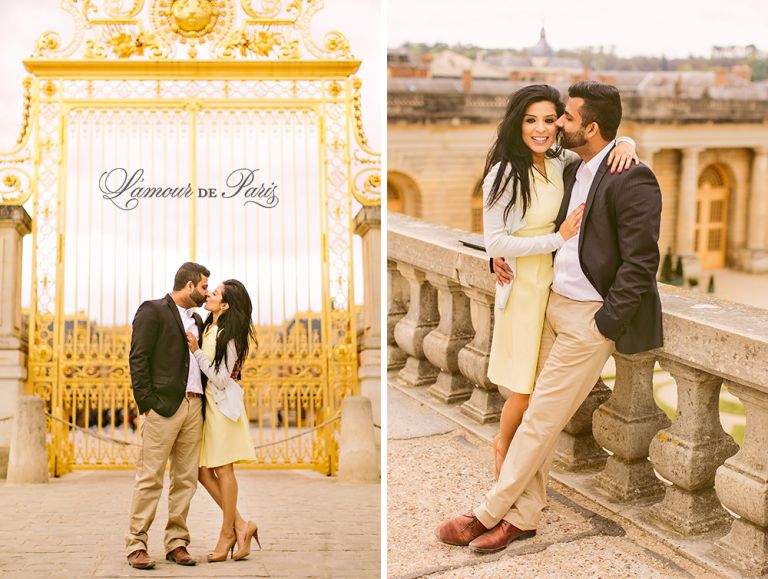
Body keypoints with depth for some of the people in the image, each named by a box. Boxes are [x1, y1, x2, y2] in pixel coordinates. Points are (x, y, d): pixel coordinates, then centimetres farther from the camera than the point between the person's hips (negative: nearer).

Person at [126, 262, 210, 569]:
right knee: (150, 478, -5)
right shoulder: (152, 311, 0)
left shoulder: (196, 319, 22)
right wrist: (147, 403, -14)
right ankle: (136, 545, 1)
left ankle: (176, 543, 12)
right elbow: (138, 359, -8)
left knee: (186, 479, 6)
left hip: (194, 406, 7)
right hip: (164, 406, -7)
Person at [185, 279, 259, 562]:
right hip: (204, 402, 8)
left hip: (222, 404, -8)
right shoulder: (207, 328, 11)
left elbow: (220, 378, -16)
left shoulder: (229, 336, -12)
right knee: (203, 471, 5)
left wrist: (196, 351, -16)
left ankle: (227, 533, 10)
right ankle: (240, 524, 13)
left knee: (222, 470, -1)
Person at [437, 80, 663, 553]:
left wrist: (604, 324, -17)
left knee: (540, 420, -1)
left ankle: (488, 514, 12)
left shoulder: (632, 180, -16)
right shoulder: (574, 172, 11)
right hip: (553, 304, 8)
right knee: (540, 415, 11)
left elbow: (641, 263, -18)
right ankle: (523, 517, 22)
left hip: (588, 318, -8)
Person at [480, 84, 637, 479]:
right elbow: (494, 242, -18)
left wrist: (625, 144, -10)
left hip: (558, 280, 6)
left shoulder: (560, 162, 0)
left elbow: (599, 145, 14)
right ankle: (503, 449, 31)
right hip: (525, 283, -6)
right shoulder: (505, 172, -17)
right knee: (527, 389, 2)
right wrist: (558, 239, -19)